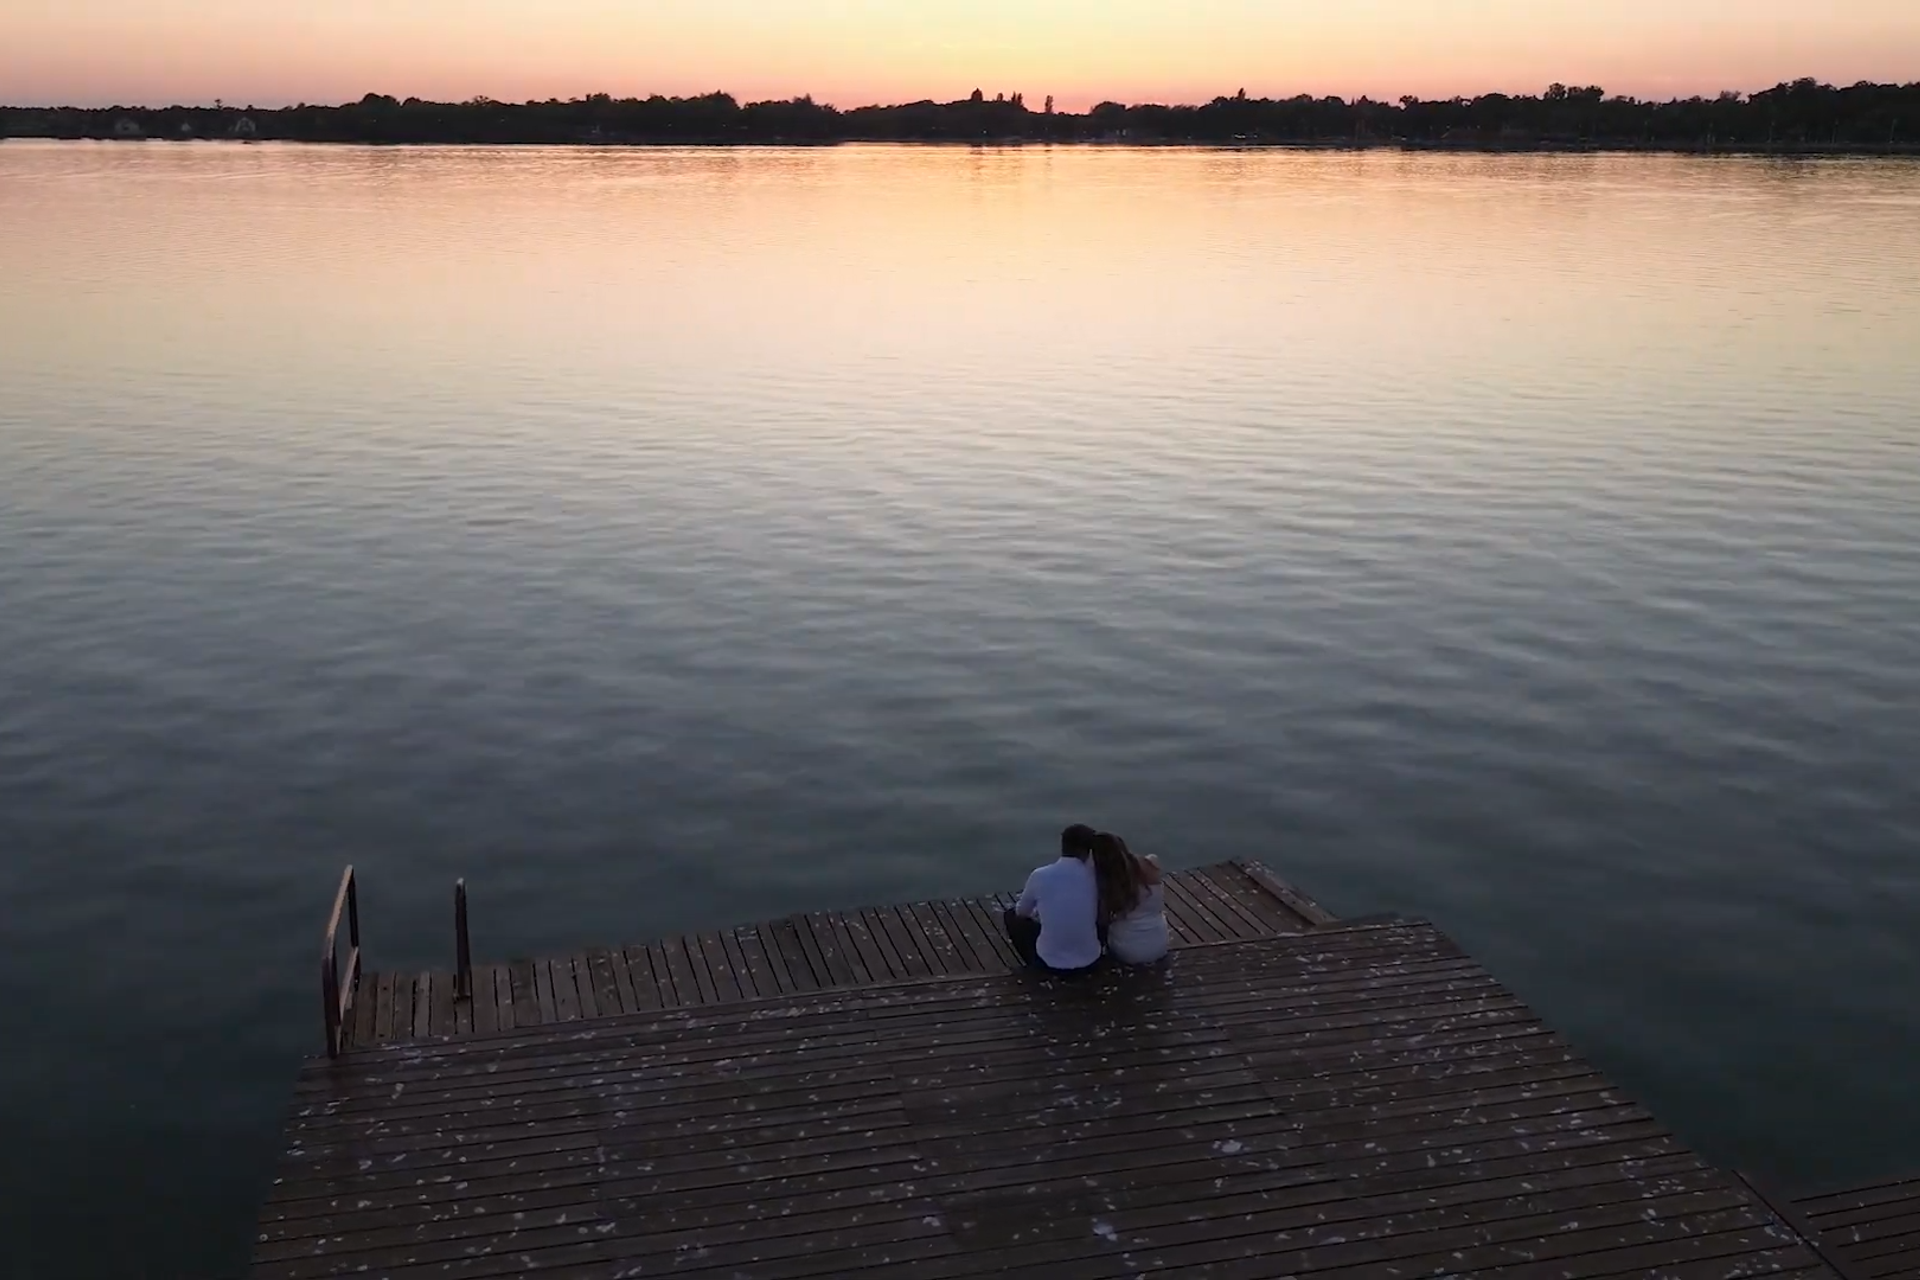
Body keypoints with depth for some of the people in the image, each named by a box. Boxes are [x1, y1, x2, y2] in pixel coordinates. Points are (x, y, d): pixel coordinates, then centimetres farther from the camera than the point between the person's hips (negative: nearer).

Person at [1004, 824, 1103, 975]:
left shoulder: (1040, 876, -12)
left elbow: (1022, 911, 7)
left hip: (1049, 964, -2)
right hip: (1090, 962, 2)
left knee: (1012, 915, 22)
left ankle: (1036, 965, 24)